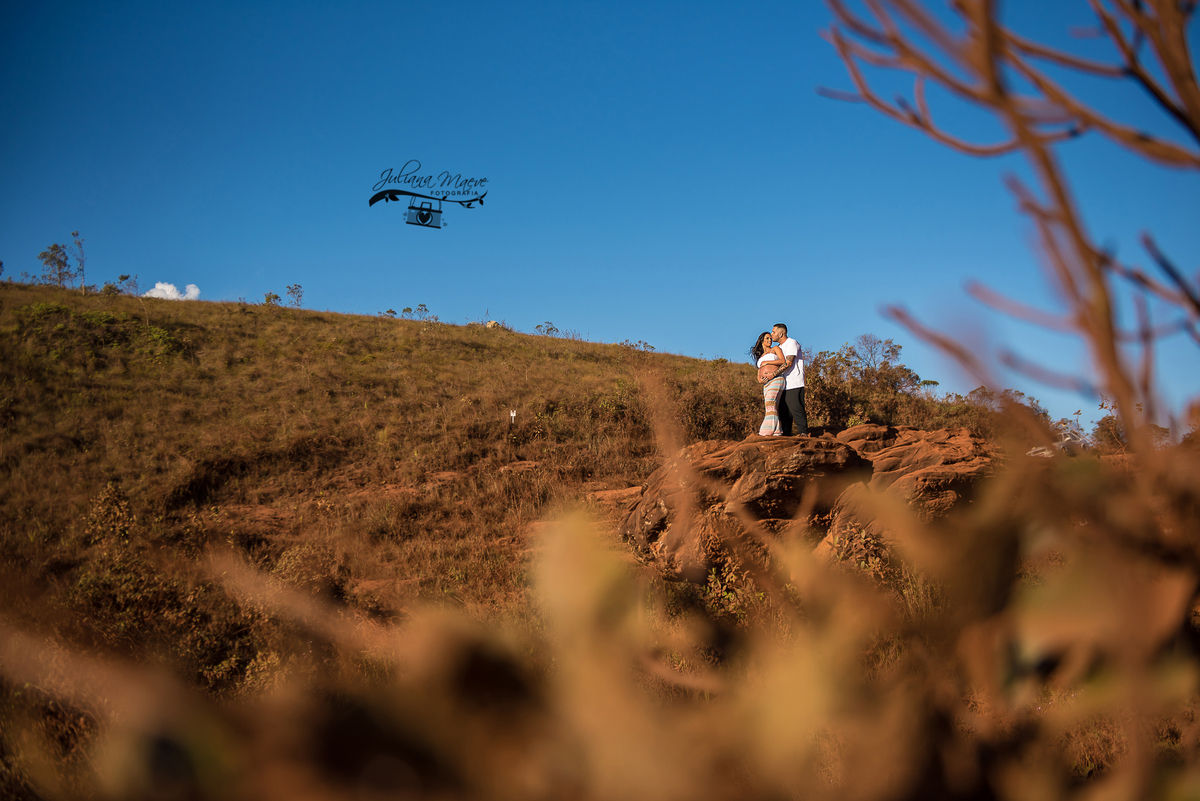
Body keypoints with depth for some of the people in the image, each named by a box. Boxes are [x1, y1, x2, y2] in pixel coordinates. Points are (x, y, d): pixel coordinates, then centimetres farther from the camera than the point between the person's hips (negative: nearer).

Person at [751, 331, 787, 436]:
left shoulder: (775, 348, 14)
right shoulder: (760, 356, 29)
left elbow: (783, 361, -1)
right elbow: (759, 369, 26)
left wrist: (767, 362, -2)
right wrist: (759, 379, 3)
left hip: (775, 379, -6)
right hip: (765, 383, 6)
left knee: (771, 402, -22)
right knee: (768, 405, -8)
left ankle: (770, 430, -31)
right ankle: (777, 431, -12)